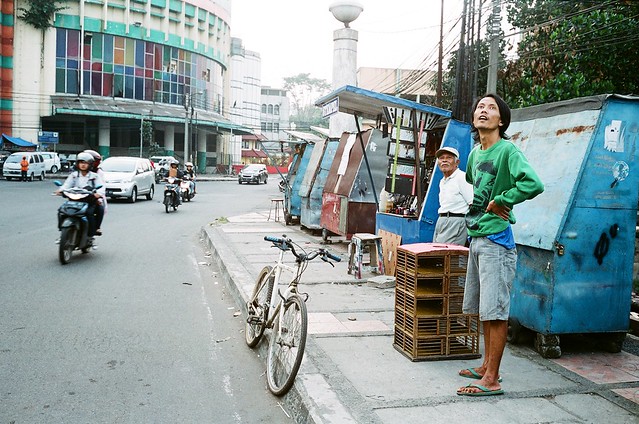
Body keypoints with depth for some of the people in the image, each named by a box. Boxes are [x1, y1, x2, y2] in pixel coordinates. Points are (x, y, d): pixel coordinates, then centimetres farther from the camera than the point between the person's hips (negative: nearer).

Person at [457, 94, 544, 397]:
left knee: (495, 311, -4)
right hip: (476, 238, 9)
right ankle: (487, 367, 28)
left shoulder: (508, 150, -12)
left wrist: (500, 201, -16)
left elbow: (533, 184, -28)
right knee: (483, 309, 15)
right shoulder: (475, 153, 13)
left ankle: (491, 381, 3)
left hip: (496, 240, -9)